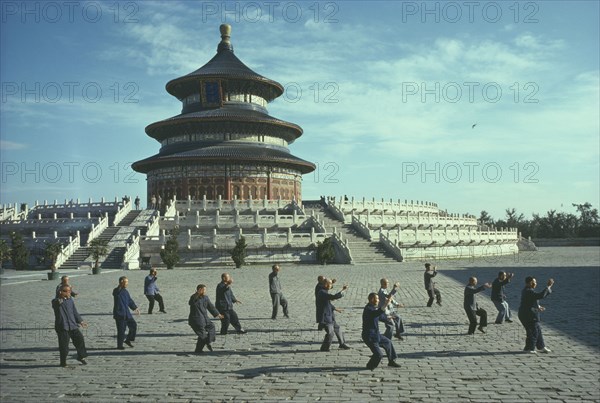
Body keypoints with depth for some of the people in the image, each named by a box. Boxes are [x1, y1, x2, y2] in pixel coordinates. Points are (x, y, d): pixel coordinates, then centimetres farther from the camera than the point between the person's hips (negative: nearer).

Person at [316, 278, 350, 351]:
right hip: (325, 317, -10)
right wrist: (343, 290, -28)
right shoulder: (322, 293, -24)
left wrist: (334, 308, 21)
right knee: (330, 332, -2)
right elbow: (335, 297, -35)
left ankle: (342, 343, 33)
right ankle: (324, 347, 15)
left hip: (329, 316, 10)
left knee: (337, 328, 18)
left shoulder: (324, 292, 9)